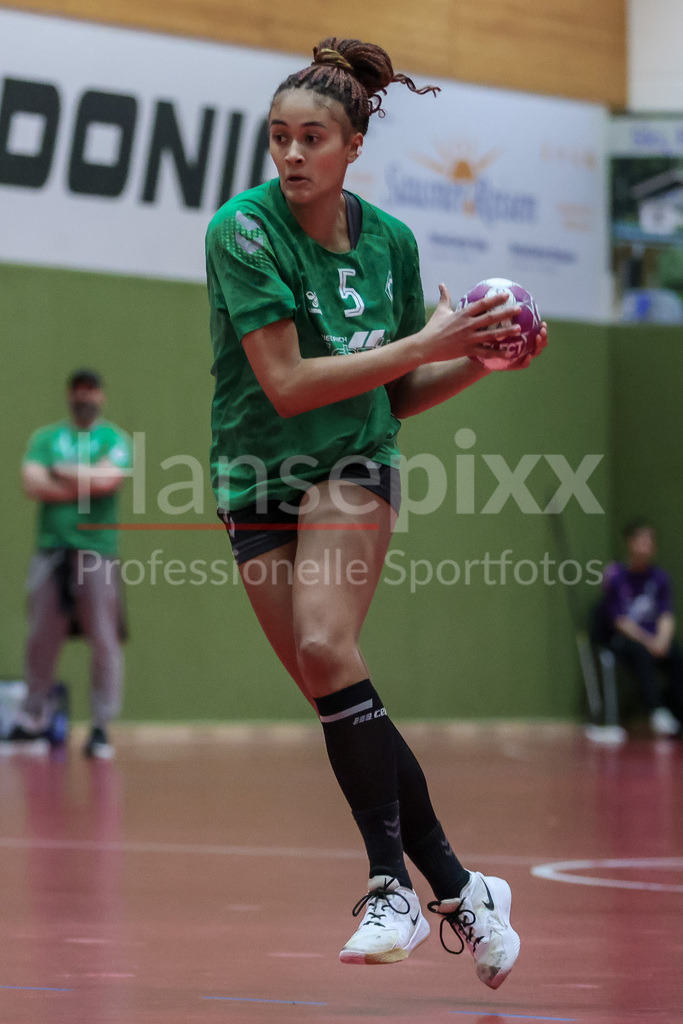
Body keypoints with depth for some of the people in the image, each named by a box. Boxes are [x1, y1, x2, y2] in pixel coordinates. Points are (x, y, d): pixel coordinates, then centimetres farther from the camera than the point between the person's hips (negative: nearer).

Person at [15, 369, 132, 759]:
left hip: (97, 550, -3)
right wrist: (85, 485, -5)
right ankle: (35, 718, 17)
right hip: (51, 550, 3)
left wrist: (60, 471, 0)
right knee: (41, 638, 5)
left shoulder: (115, 439, 7)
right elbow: (32, 484, 0)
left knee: (105, 640, -5)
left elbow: (109, 478, -11)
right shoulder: (46, 438, 15)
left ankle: (102, 727, -2)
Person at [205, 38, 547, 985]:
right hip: (257, 478, 0)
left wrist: (480, 358, -5)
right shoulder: (244, 229, -12)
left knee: (326, 649, -25)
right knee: (339, 703, -3)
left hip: (353, 466, 0)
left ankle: (393, 883, -22)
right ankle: (458, 889, 8)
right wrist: (425, 342, -18)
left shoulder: (388, 240, 0)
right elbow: (285, 385, -19)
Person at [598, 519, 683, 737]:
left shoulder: (660, 577, 7)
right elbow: (620, 620, -11)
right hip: (620, 637, -4)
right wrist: (647, 641, -24)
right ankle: (658, 713, -45)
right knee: (641, 654, -37)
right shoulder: (615, 575, -6)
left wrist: (662, 640, -25)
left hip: (654, 638, 4)